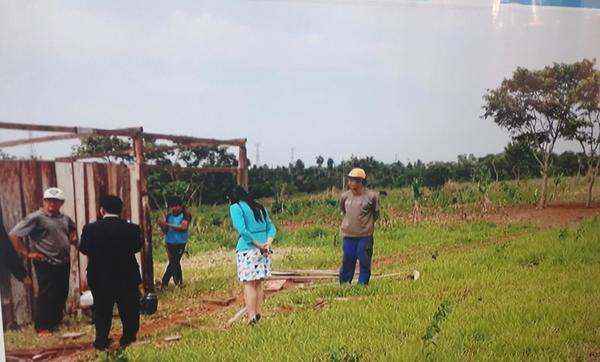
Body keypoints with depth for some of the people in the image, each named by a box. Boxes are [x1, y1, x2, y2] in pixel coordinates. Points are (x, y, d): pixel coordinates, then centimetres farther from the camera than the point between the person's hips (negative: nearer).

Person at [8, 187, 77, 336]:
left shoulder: (65, 218, 9)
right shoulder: (36, 218, -12)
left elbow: (73, 229, 31)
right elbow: (14, 234, -15)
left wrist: (73, 239, 10)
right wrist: (27, 253, -15)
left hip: (64, 263, 7)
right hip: (46, 264, -7)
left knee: (61, 294, 13)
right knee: (46, 295, -3)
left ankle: (56, 322, 29)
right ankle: (42, 327, 9)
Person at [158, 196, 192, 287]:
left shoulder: (186, 216, -8)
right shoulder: (169, 216, 5)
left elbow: (184, 227, -24)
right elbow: (165, 231, 8)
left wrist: (168, 224, -24)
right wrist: (162, 226, -15)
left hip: (180, 243, -5)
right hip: (170, 243, 5)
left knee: (173, 263, -6)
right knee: (175, 263, 12)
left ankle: (164, 283, -2)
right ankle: (179, 282, 24)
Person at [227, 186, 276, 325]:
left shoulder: (235, 207, -4)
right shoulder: (259, 207, 16)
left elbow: (242, 230, -17)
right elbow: (271, 227, 9)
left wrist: (258, 245, -13)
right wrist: (267, 243, -5)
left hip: (247, 249, -6)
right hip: (263, 250, 6)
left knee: (249, 284, -2)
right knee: (258, 283, 15)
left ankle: (252, 317, -3)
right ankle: (257, 313, 20)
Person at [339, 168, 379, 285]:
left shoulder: (371, 196, -9)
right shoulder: (345, 196, -1)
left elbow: (376, 214, 6)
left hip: (365, 236, -2)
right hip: (348, 236, 3)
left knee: (365, 263, 4)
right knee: (347, 262, 9)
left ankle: (362, 285, 16)